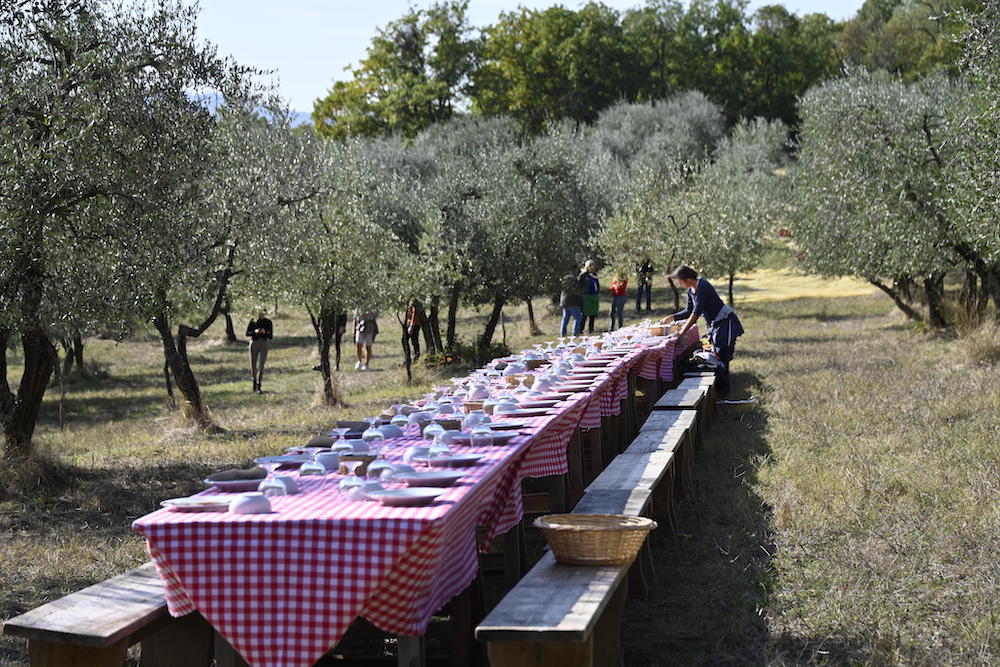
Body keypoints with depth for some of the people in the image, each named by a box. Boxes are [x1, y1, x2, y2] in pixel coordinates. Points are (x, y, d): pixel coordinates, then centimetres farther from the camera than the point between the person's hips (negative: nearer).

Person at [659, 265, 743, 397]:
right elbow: (689, 311, 16)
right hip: (715, 324, 10)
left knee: (722, 358, -8)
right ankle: (718, 390, 17)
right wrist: (672, 317, 2)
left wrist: (681, 332, -28)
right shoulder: (691, 290, 5)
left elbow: (696, 312, -28)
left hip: (726, 322, -10)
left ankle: (723, 392, -2)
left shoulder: (702, 287, -24)